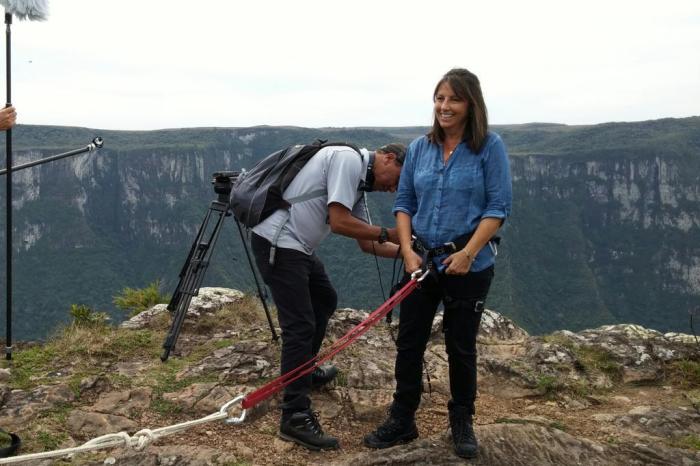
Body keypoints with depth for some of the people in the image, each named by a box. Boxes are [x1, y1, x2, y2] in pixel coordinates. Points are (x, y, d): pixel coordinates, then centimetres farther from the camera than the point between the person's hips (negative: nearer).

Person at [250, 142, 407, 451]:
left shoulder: (359, 182, 17)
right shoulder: (349, 159, -12)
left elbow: (367, 243, 19)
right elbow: (339, 223, -20)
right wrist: (390, 234, -12)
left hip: (297, 246, 11)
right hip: (277, 243, -11)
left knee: (325, 300, 26)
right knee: (300, 324, -13)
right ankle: (295, 417, -12)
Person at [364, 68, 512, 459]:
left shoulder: (490, 147, -8)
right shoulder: (419, 148, 4)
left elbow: (499, 206, -11)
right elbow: (404, 203, 8)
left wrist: (468, 253, -19)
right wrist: (408, 251, -6)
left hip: (469, 264, -3)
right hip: (422, 260, 4)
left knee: (461, 345, 8)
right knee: (409, 342, 6)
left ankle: (462, 423, 26)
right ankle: (402, 420, 20)